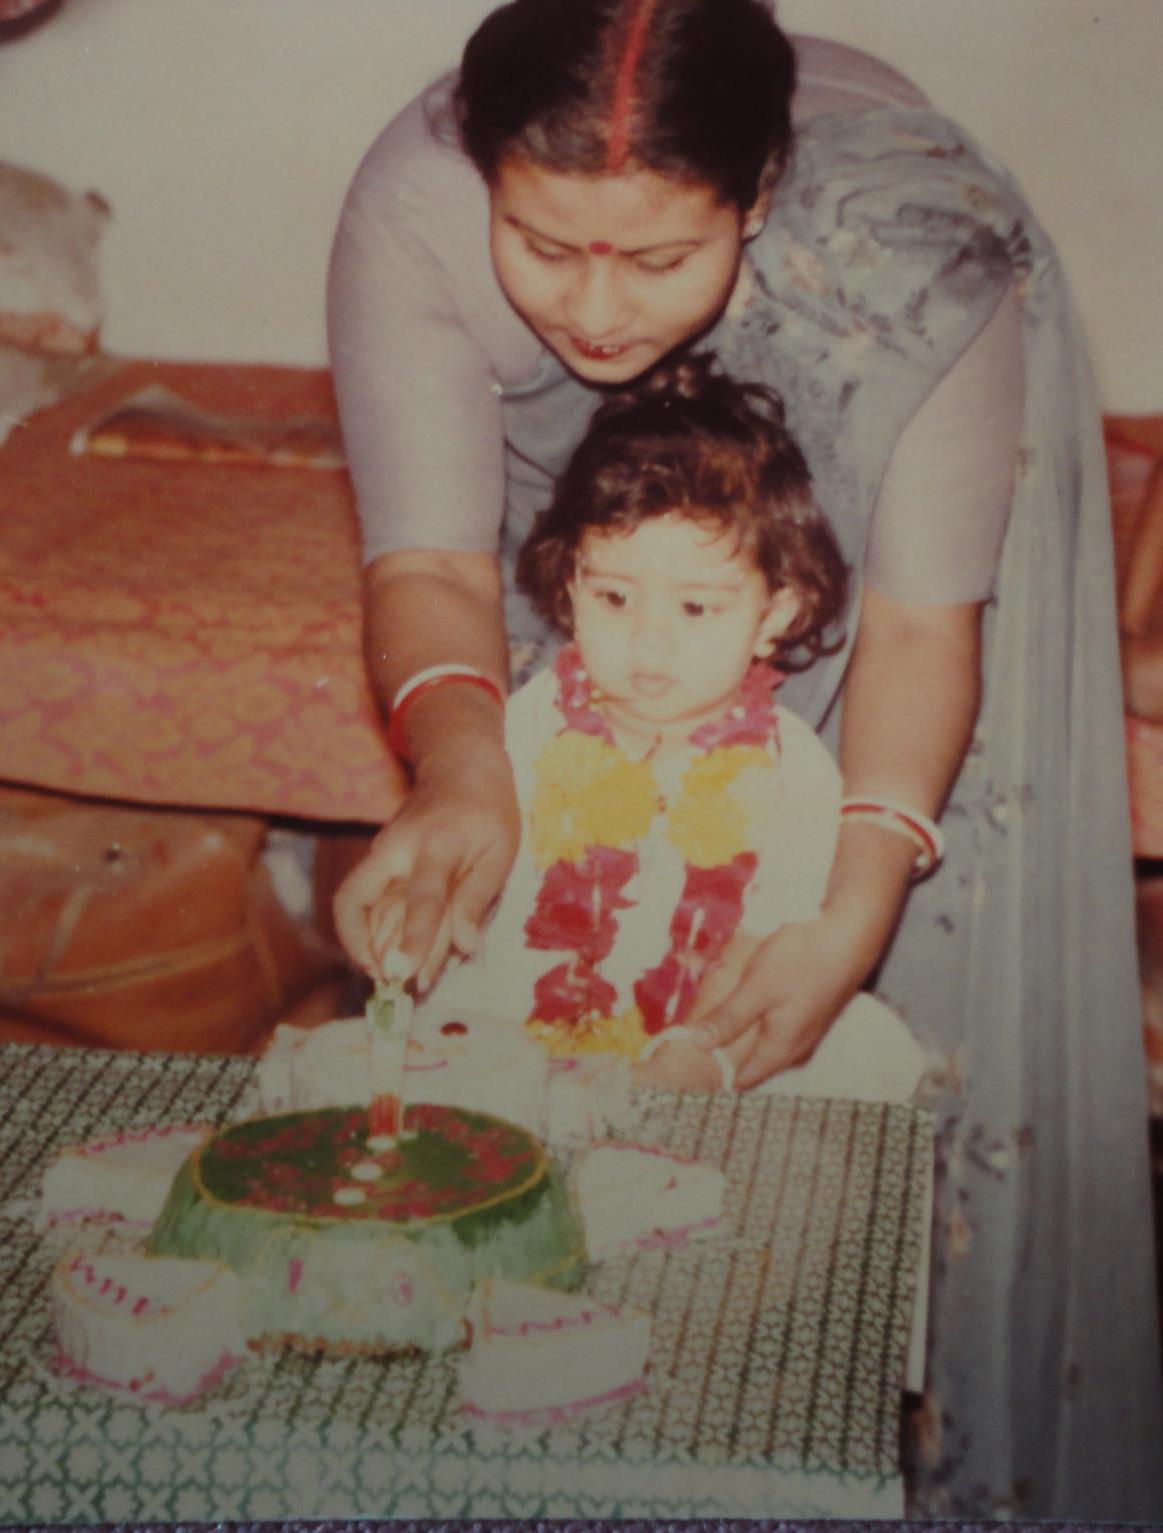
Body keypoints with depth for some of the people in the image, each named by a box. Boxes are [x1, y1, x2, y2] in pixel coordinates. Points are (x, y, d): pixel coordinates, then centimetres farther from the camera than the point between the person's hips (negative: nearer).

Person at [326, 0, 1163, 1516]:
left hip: (888, 491, -2)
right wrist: (458, 764, -49)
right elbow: (432, 560, -28)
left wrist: (855, 917, -44)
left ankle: (960, 1446, 14)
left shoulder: (917, 252, -40)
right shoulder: (411, 207, -35)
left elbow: (920, 619, -30)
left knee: (951, 935, -7)